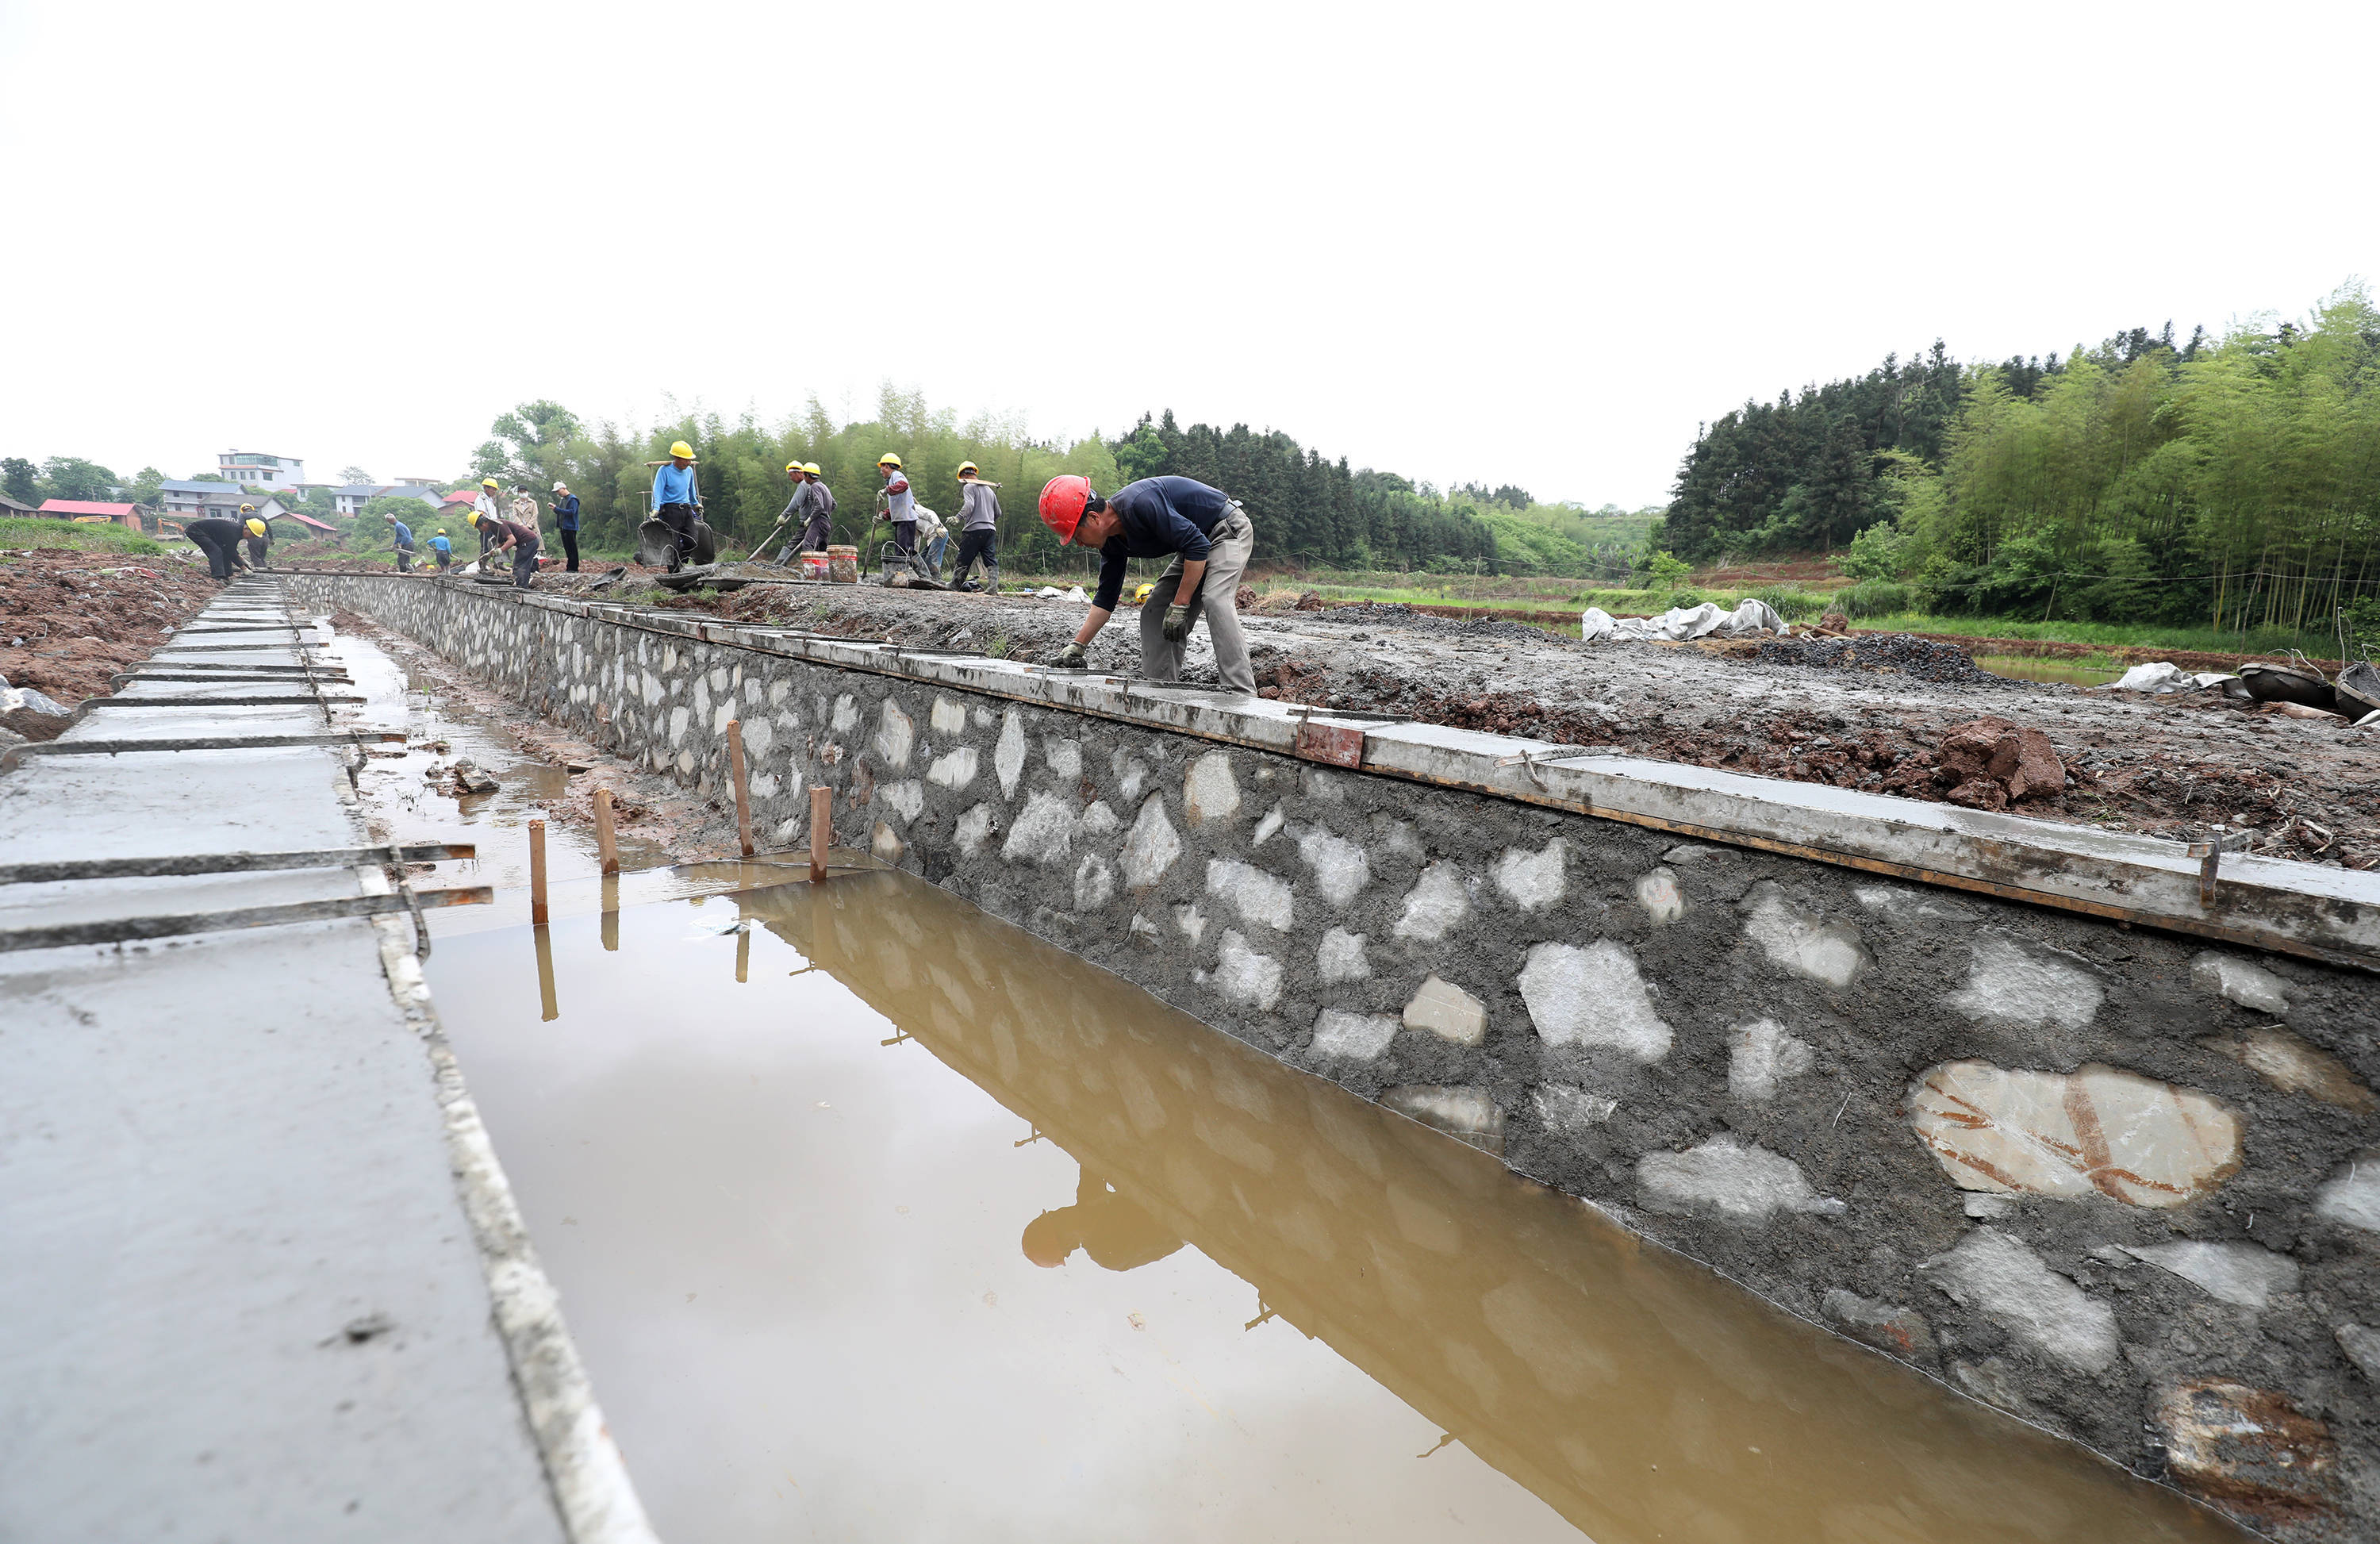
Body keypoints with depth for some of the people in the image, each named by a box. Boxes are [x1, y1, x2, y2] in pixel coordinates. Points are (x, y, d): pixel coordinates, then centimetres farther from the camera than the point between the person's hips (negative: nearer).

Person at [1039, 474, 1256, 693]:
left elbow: (1197, 546, -31)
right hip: (1196, 543, 10)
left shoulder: (1139, 504, -32)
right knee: (1154, 611, 4)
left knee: (1214, 599, -30)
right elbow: (1106, 597, 8)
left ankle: (1242, 696, -33)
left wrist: (1179, 606, -28)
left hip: (1229, 528, -10)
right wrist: (1078, 645, 5)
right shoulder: (1111, 542, -3)